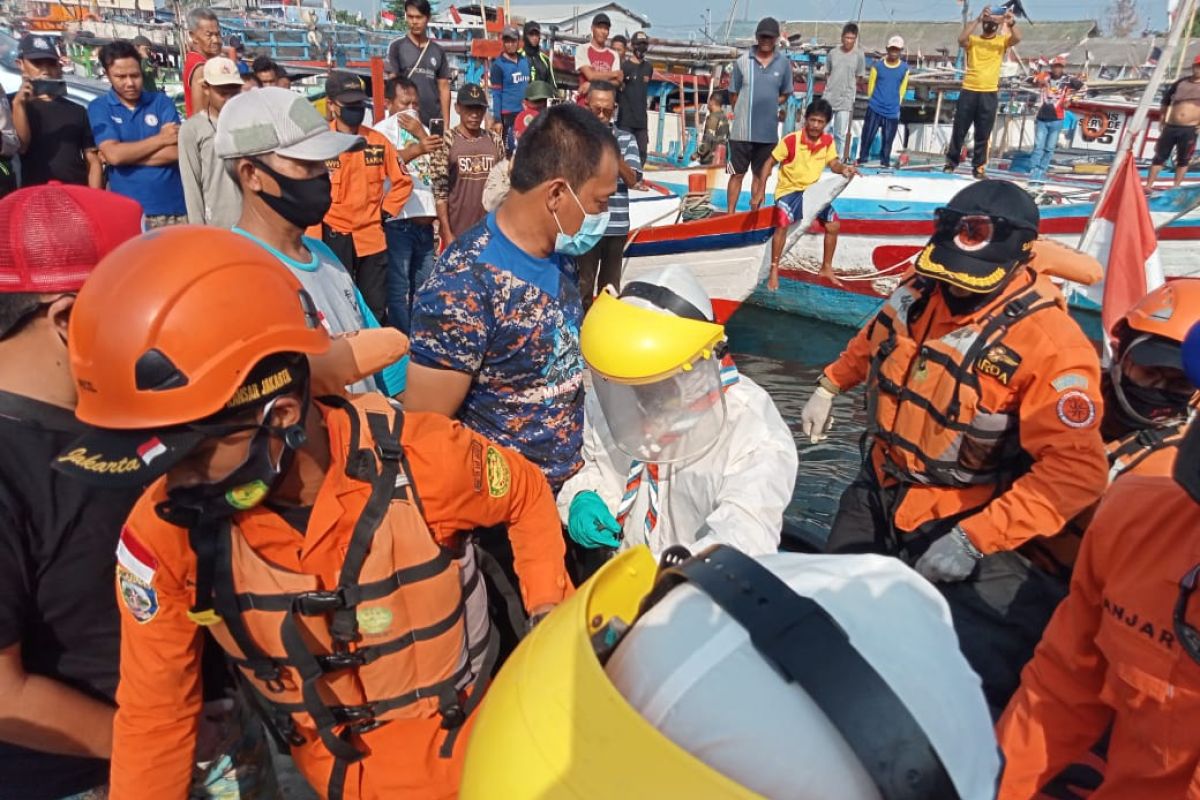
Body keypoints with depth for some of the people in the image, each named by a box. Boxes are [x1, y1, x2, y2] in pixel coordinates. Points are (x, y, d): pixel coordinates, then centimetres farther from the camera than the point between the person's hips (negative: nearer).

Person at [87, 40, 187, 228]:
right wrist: (160, 138, -7)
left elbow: (177, 152, -6)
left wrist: (128, 155, -9)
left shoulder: (161, 101, 5)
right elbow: (113, 154, -12)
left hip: (174, 208, 1)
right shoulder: (99, 107, 4)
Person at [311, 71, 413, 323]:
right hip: (333, 237, -3)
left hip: (372, 237, 3)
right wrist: (315, 235, -7)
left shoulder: (378, 141, 4)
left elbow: (402, 181, 13)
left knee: (376, 307, 10)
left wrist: (386, 212, 2)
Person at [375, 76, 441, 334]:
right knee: (399, 289, -3)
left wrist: (421, 134, -1)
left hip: (425, 221, 7)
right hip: (398, 221, -6)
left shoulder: (422, 129, 21)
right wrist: (417, 150, -31)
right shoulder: (382, 130, 0)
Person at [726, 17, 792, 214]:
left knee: (760, 175, 11)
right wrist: (745, 112, -3)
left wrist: (767, 105, -2)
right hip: (742, 130, -2)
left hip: (768, 131, 2)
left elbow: (785, 94, 11)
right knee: (737, 174, 3)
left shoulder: (784, 63, 2)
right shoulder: (742, 61, -2)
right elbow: (733, 94, 4)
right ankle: (730, 214, 10)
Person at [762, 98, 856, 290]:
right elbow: (770, 162, -15)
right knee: (783, 224, -30)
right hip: (788, 190, -5)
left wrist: (844, 169, -27)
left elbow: (833, 163, -3)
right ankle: (774, 271, -17)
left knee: (834, 225, 2)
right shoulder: (791, 140, -20)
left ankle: (826, 268, 22)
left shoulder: (828, 141, -5)